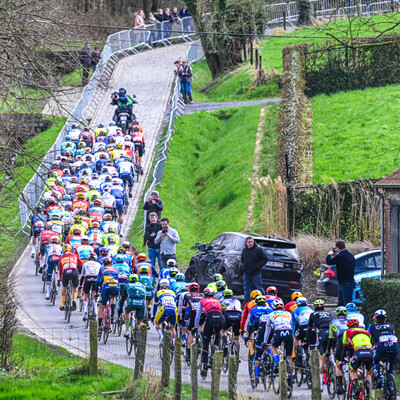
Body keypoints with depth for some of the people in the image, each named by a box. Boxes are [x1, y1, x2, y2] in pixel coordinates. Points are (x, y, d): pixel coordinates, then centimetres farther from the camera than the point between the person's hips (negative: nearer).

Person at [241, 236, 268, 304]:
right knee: (246, 289, 11)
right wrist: (243, 266, 10)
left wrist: (257, 266, -13)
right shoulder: (244, 250, 11)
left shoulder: (258, 249, -9)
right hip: (246, 274, 6)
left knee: (259, 288, -2)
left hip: (256, 274, -6)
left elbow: (265, 259, -8)